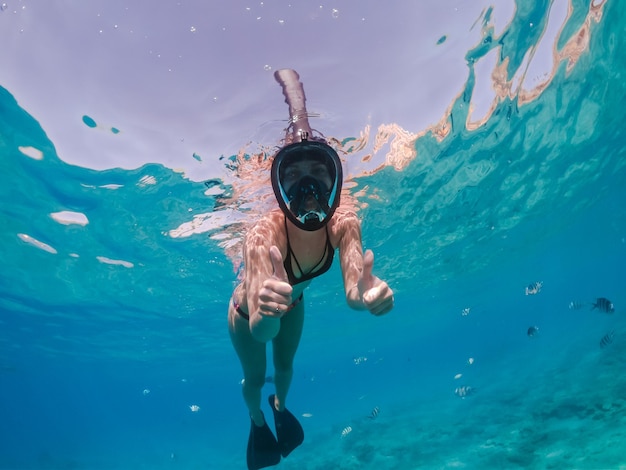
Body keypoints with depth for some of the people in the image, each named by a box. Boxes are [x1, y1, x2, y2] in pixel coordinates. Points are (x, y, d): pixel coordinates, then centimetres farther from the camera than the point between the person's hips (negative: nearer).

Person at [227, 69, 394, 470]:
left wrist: (368, 293, -68)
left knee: (285, 366, 28)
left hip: (292, 303, 3)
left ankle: (280, 406, 64)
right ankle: (257, 422, 57)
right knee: (255, 377, 21)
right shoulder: (264, 235, -45)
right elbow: (261, 330, -55)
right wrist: (265, 313, -78)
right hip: (249, 311, -3)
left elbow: (353, 289, -45)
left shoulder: (344, 224, -33)